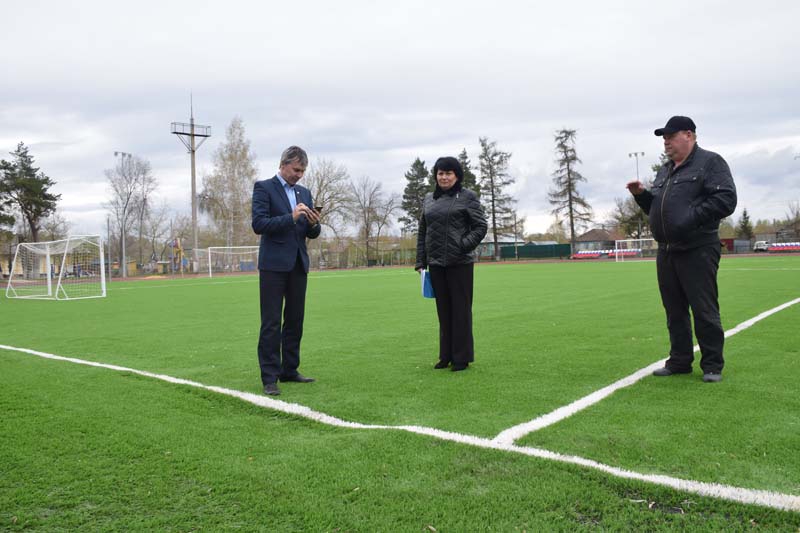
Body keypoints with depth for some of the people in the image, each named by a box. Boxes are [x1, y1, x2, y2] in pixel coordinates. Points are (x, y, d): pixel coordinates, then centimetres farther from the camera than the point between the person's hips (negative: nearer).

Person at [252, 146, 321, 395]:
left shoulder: (304, 193, 16)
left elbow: (312, 234, 15)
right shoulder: (264, 187, -1)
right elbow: (258, 224, -13)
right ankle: (269, 378, 0)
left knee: (295, 321, 10)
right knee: (271, 323, -4)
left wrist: (314, 224, -8)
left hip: (298, 264, 6)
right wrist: (291, 217, -22)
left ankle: (289, 370, 21)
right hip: (274, 264, -6)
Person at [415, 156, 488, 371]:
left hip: (460, 263, -5)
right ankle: (446, 355, 20)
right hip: (436, 264, 5)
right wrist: (420, 261, 10)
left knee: (461, 309, 1)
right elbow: (422, 232, 16)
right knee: (443, 311, 10)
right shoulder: (429, 199, 13)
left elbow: (480, 227, -3)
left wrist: (463, 246, -16)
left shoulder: (468, 197, -1)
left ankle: (462, 357, 10)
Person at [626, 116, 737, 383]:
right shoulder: (665, 171, 20)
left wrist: (692, 217, -21)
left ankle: (713, 365, 6)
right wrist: (641, 195, 7)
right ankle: (680, 361, 21)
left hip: (698, 251, -7)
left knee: (704, 310, -4)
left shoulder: (710, 162, -3)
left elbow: (726, 200, -14)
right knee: (674, 311, 11)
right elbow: (656, 208, 26)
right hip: (666, 251, 8)